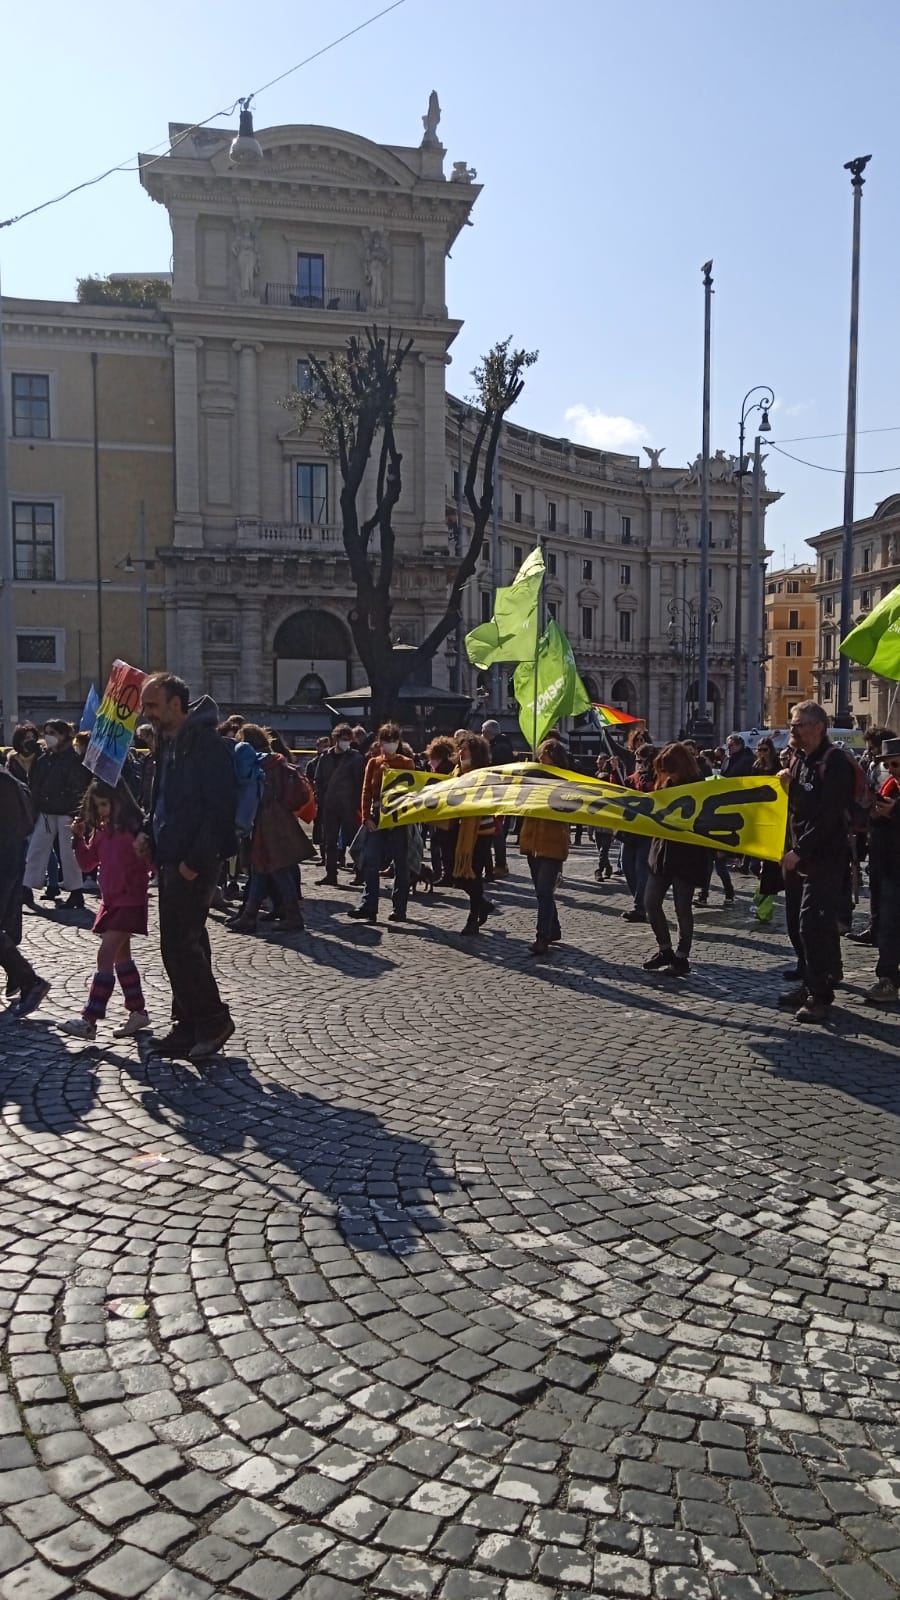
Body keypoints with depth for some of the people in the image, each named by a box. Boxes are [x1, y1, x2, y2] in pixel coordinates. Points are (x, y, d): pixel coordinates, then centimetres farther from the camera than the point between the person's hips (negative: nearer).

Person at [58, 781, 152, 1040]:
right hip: (109, 900, 8)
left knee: (105, 956, -12)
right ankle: (138, 1012, 26)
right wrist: (79, 838, -2)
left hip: (130, 901, -8)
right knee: (121, 956, 14)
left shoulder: (134, 828, -12)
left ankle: (89, 1020, -10)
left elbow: (148, 863, -11)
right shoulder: (100, 830, 9)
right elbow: (87, 864, 10)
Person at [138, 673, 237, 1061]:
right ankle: (190, 1027, 22)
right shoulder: (169, 744, 15)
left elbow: (221, 807, -20)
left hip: (193, 864, -10)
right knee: (185, 943, 13)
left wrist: (196, 861, -21)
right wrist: (149, 830, 7)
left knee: (179, 945, -7)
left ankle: (213, 1020, 7)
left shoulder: (207, 744, -15)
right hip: (171, 859, 10)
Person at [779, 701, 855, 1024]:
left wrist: (799, 851, -20)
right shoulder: (801, 759, 14)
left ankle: (820, 996, -5)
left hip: (824, 859, -9)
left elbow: (828, 815, -21)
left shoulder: (834, 761, -14)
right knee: (797, 924, 12)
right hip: (798, 857, 9)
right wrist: (786, 784, 2)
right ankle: (808, 983, 24)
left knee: (814, 925, -11)